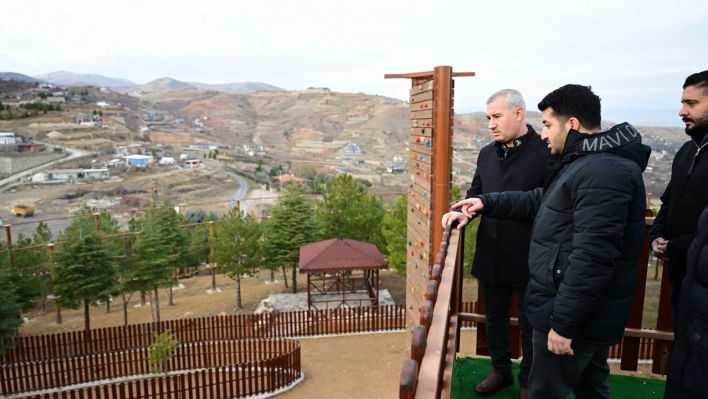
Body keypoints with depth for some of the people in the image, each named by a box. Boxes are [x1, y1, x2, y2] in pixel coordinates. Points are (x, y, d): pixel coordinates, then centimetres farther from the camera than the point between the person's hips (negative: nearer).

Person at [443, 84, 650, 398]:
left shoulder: (603, 172, -25)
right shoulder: (584, 162, 12)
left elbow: (592, 259, -29)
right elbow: (541, 202, 22)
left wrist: (564, 323, -25)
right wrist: (487, 203, 16)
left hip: (574, 315, -11)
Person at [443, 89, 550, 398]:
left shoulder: (546, 153, -14)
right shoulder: (487, 153, 6)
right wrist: (463, 211, -5)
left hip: (528, 258, -5)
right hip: (490, 255, 6)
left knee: (530, 325, 15)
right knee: (494, 318, 21)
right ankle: (501, 370, 43)